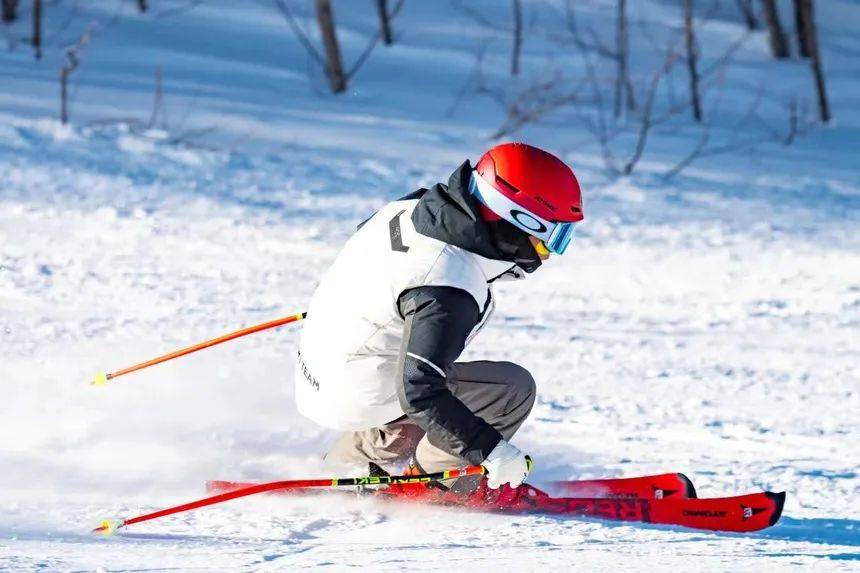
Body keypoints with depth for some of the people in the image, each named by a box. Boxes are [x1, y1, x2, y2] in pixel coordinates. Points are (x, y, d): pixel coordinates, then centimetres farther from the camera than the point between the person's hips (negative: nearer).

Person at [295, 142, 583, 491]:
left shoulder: (410, 208, -4)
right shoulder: (448, 293, -30)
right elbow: (419, 391, -34)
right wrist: (492, 450, -30)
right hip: (357, 400, -9)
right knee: (514, 389, -9)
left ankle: (342, 465, 33)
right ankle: (434, 477, 4)